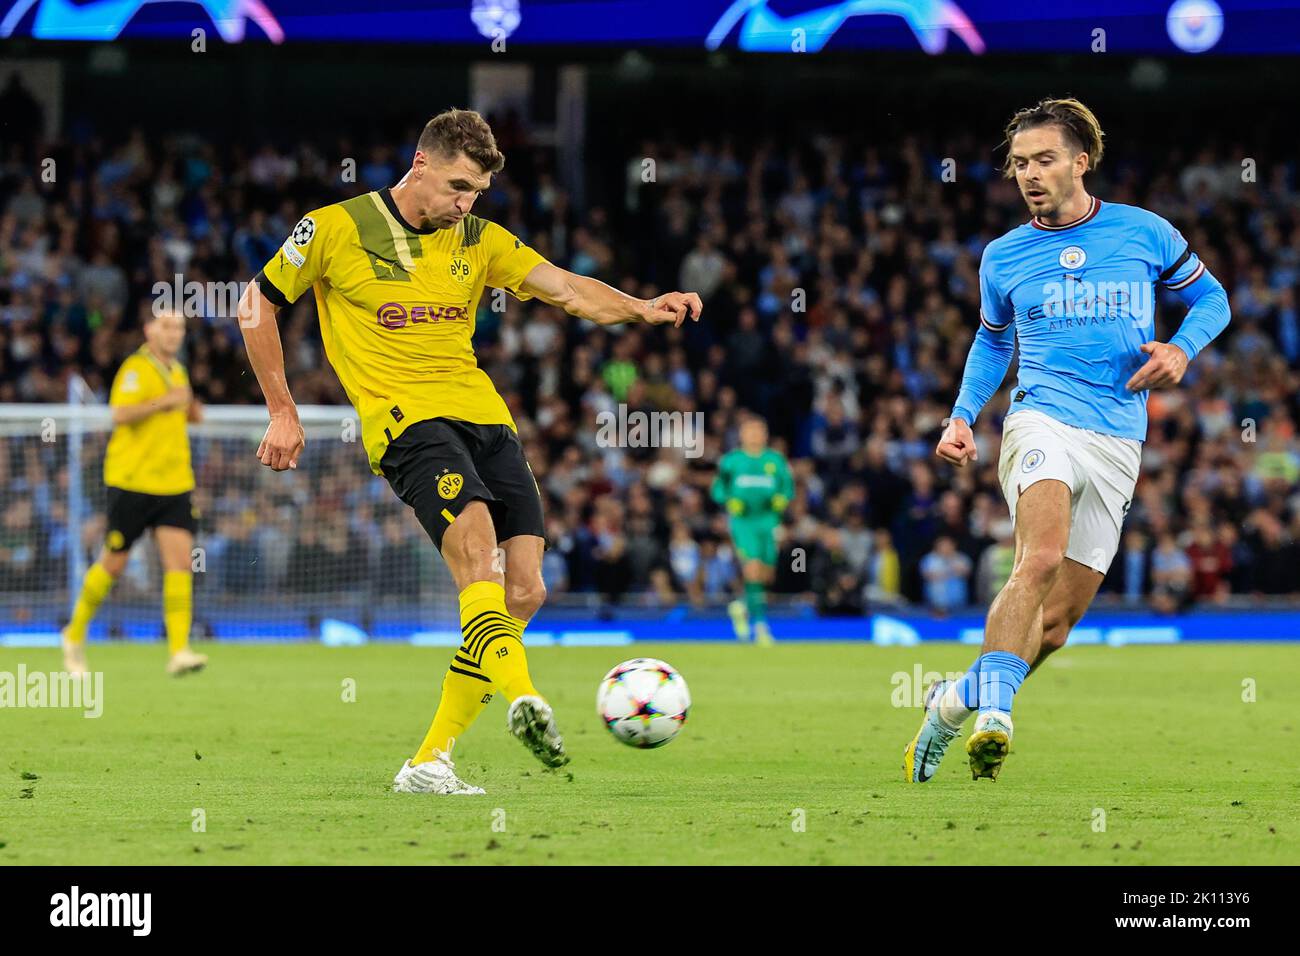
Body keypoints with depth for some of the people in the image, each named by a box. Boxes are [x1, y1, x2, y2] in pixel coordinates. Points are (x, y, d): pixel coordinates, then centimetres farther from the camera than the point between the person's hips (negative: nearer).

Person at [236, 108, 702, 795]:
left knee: (523, 592, -5)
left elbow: (565, 289, 2)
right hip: (405, 421, -6)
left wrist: (639, 309, -17)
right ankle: (523, 701, -49)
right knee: (477, 546, -31)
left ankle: (429, 764, 2)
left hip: (485, 418, 6)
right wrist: (282, 413, 7)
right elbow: (257, 306, 10)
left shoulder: (478, 241, 13)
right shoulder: (336, 229, 1)